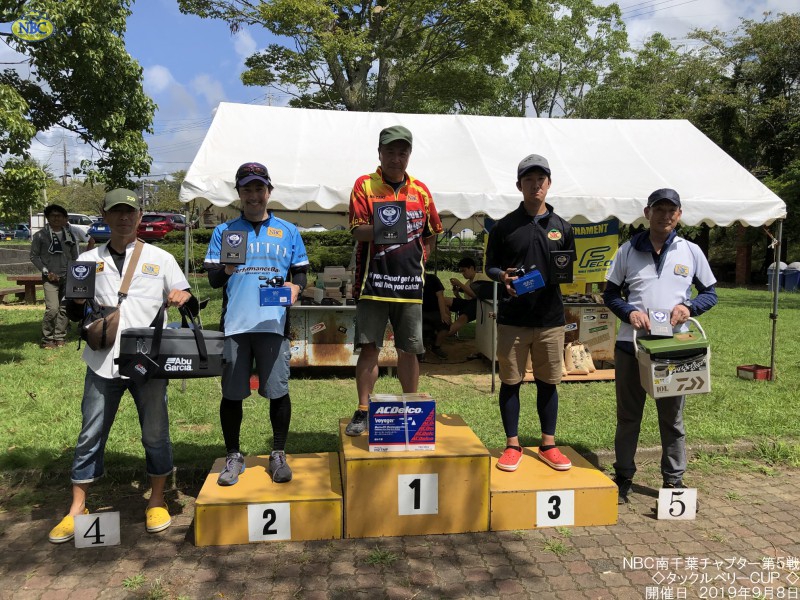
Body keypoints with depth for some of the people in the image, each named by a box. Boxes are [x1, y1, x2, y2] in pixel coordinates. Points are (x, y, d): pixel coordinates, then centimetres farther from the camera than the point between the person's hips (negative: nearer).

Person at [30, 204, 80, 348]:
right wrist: (46, 272, -7)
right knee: (52, 308, -14)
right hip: (50, 278, -3)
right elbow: (34, 256, 3)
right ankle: (47, 339, -1)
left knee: (65, 309, 3)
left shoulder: (70, 234, 9)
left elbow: (75, 256, 15)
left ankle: (60, 338, 13)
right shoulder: (40, 235, 0)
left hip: (68, 277, 3)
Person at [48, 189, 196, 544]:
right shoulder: (89, 261, 10)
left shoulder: (161, 259, 6)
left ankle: (156, 501, 23)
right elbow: (74, 314, 13)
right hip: (103, 362, 1)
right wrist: (78, 300, -9)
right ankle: (77, 510, 22)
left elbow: (189, 304, 9)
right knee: (91, 436, 8)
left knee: (155, 433, 6)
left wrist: (184, 298, -14)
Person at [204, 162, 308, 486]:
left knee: (278, 391, 2)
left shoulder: (288, 232, 13)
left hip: (274, 323, 0)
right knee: (232, 393, 6)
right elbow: (213, 279, 7)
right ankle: (233, 456, 22)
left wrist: (295, 286, -8)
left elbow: (300, 273, 14)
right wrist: (226, 270, -15)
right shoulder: (223, 231, 11)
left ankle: (278, 455, 19)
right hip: (234, 323, 0)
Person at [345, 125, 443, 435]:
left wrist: (419, 258, 5)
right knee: (369, 347, -2)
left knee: (409, 350, 8)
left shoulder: (421, 190, 12)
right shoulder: (365, 185, 2)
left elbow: (431, 233, 20)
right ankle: (363, 411, 10)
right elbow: (357, 230, -7)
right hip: (373, 282, -3)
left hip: (410, 283, 3)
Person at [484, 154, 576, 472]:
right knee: (510, 382, 6)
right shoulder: (504, 226, 2)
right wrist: (503, 276, -16)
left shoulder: (562, 227, 8)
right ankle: (513, 445, 19)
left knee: (548, 382, 10)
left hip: (550, 318, 2)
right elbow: (490, 266, 6)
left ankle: (548, 445, 24)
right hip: (512, 318, -2)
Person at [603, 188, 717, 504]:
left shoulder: (691, 251, 4)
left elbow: (710, 293, 10)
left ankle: (674, 479, 25)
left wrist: (689, 307, -11)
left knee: (672, 417, 11)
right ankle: (623, 476, 23)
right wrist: (629, 311, -13)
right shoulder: (628, 250, 3)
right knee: (628, 415, 10)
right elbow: (610, 293, 6)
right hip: (631, 344, 0)